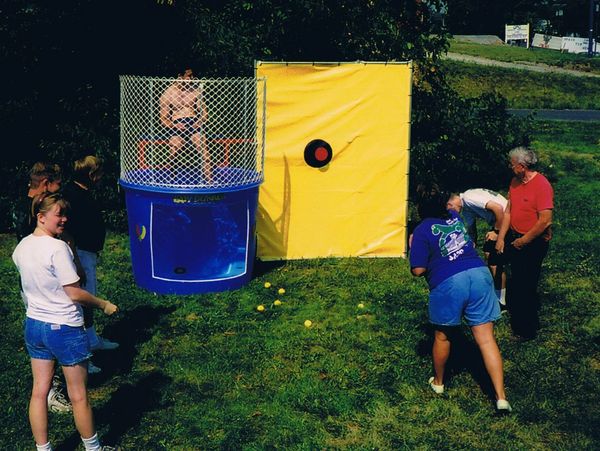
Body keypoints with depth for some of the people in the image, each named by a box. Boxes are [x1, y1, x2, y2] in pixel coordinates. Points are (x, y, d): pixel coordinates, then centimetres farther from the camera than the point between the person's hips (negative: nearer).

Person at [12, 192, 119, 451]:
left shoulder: (22, 246, 1)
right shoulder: (58, 248, -22)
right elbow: (75, 293, -19)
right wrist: (104, 305, -6)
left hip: (33, 325, 7)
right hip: (65, 329, -7)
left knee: (39, 392, 13)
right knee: (79, 396, 8)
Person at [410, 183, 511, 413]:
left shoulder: (422, 231, -2)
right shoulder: (454, 216, 15)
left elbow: (418, 270, -5)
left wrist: (413, 248, 10)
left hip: (448, 283, -4)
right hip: (480, 274, 4)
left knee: (442, 336, 19)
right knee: (486, 337, 3)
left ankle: (438, 382, 39)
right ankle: (501, 398, -1)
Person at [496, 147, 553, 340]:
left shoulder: (542, 185, -22)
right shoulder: (515, 181, 3)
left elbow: (545, 221, -24)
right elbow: (508, 211, 8)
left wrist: (523, 241, -16)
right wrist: (501, 237, 2)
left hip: (534, 242, -7)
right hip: (515, 238, 7)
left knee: (526, 285, 0)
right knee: (516, 279, 18)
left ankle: (527, 329, 14)